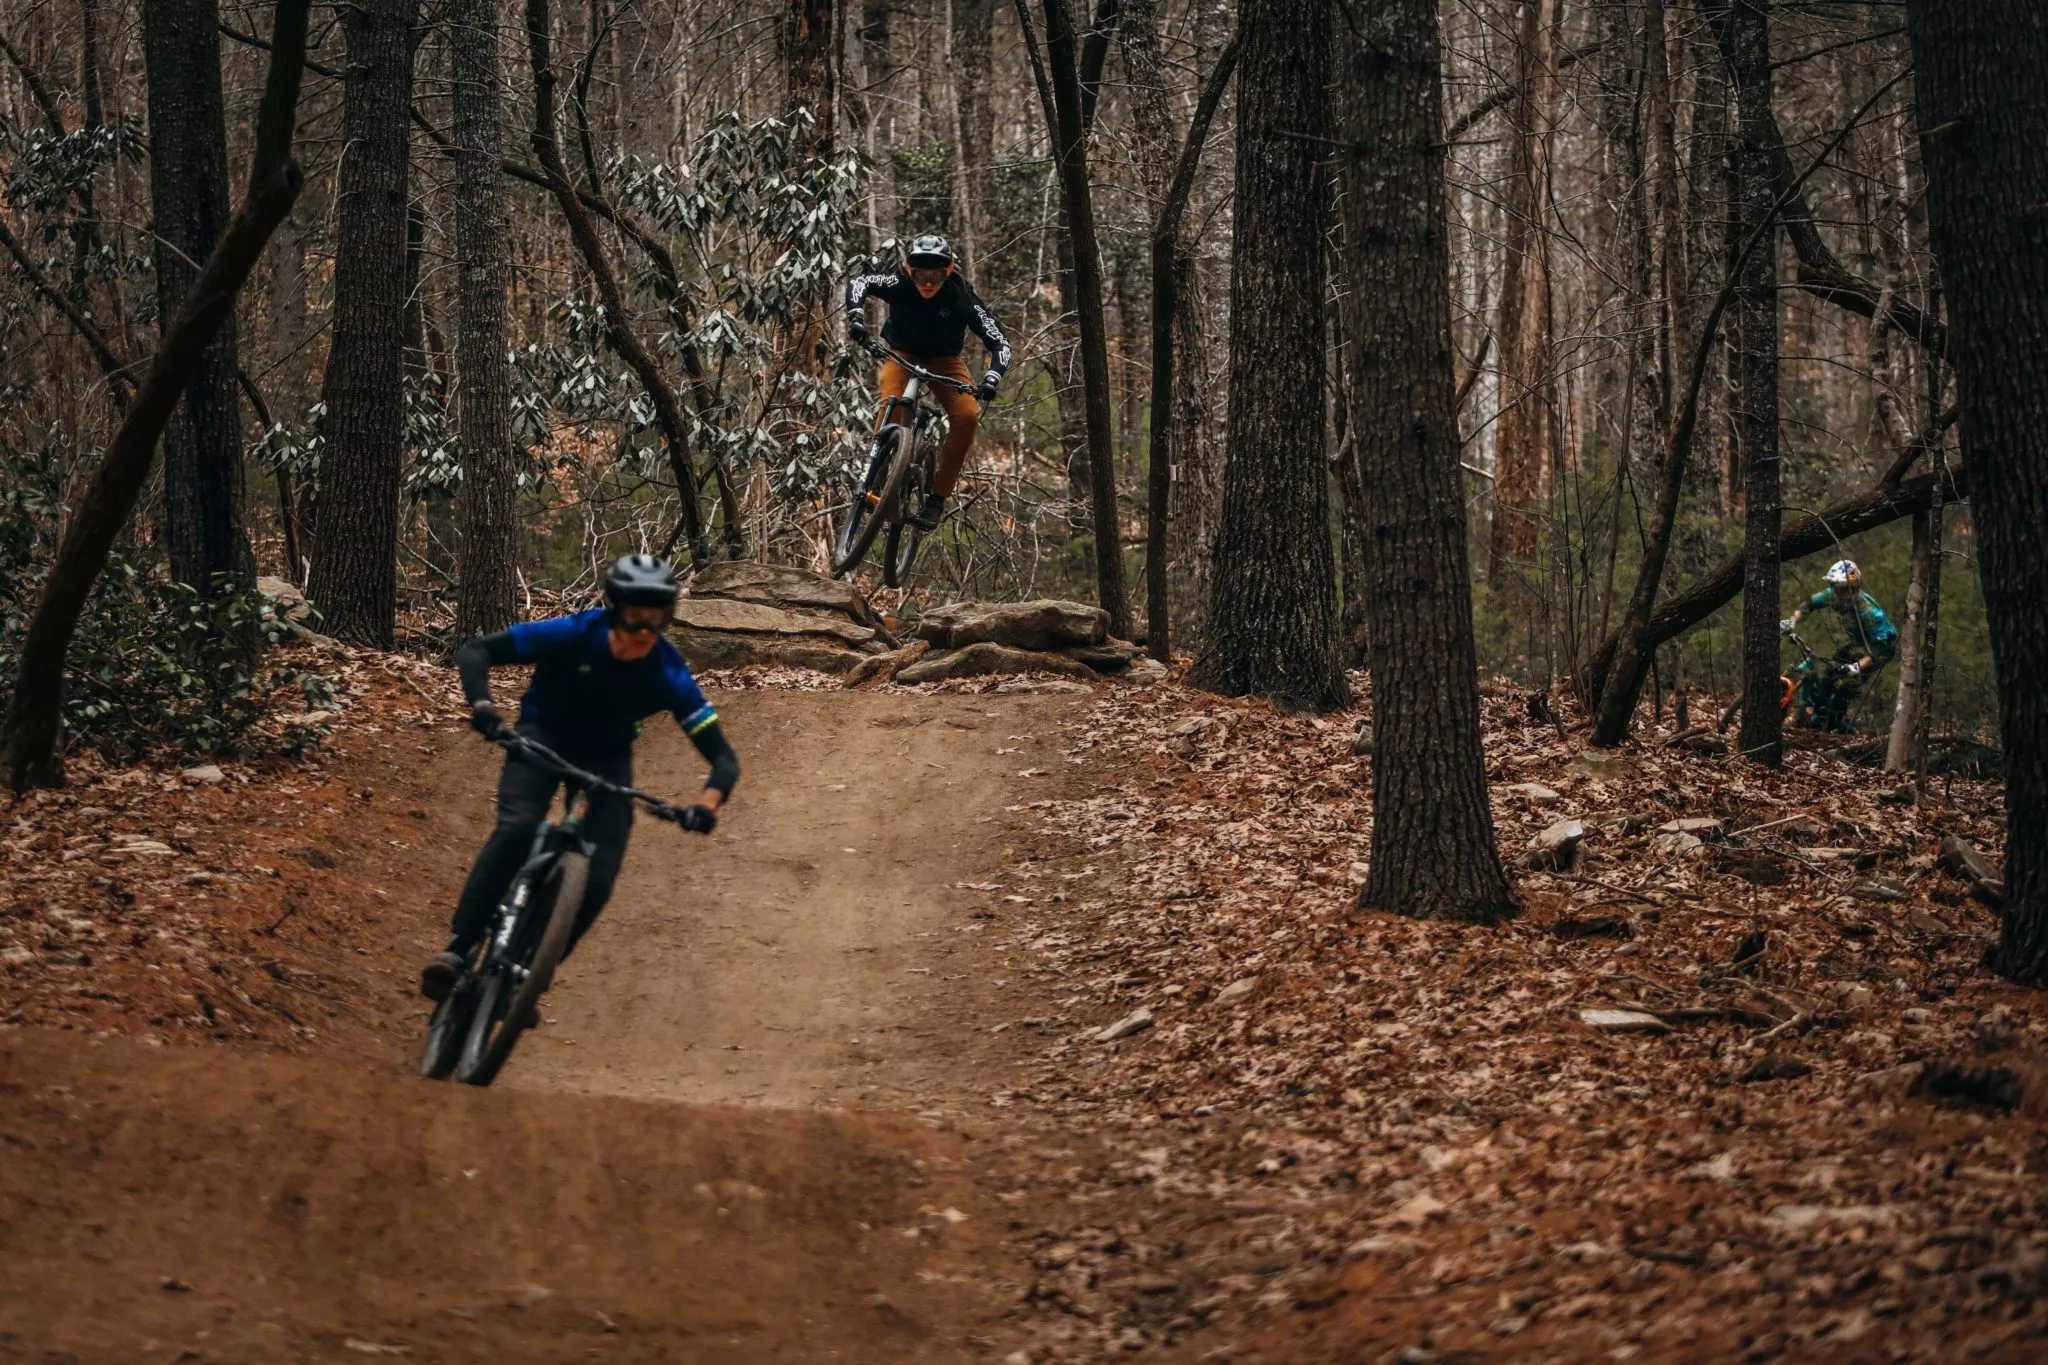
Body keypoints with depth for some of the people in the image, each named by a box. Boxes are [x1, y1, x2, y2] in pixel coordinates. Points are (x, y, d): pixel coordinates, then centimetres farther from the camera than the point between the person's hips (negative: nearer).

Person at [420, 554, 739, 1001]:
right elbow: (475, 651, -25)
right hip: (544, 733, -2)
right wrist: (481, 705, -44)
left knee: (598, 881, -16)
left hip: (607, 757, 2)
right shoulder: (573, 635, -29)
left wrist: (708, 803, -43)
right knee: (517, 827, -31)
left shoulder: (669, 676, -25)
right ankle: (457, 948, -30)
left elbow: (724, 758, -22)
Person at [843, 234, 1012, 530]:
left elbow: (999, 341, -25)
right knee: (892, 404, -32)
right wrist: (856, 315, -58)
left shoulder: (962, 297, -24)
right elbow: (859, 283, -38)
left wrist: (993, 378, -44)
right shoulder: (900, 286, -24)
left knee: (968, 416, -24)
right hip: (902, 353, -1)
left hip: (944, 360, 1)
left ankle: (937, 498, -16)